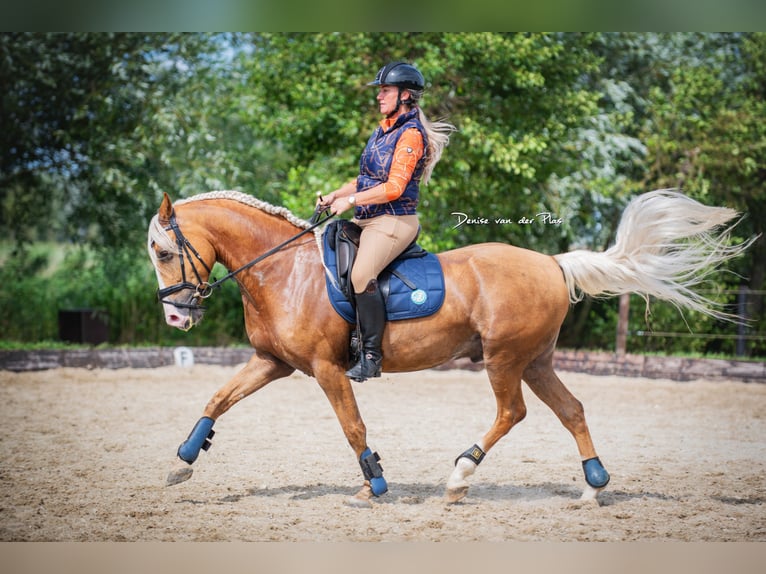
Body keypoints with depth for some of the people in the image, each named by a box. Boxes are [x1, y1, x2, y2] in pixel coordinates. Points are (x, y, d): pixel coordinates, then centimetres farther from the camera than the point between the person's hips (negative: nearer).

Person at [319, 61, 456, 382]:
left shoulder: (411, 134, -10)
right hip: (368, 221, 10)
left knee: (361, 275, -29)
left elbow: (394, 187, -18)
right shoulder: (383, 130, 17)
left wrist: (351, 200, -16)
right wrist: (335, 196, 10)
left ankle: (371, 356, -23)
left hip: (394, 220, -10)